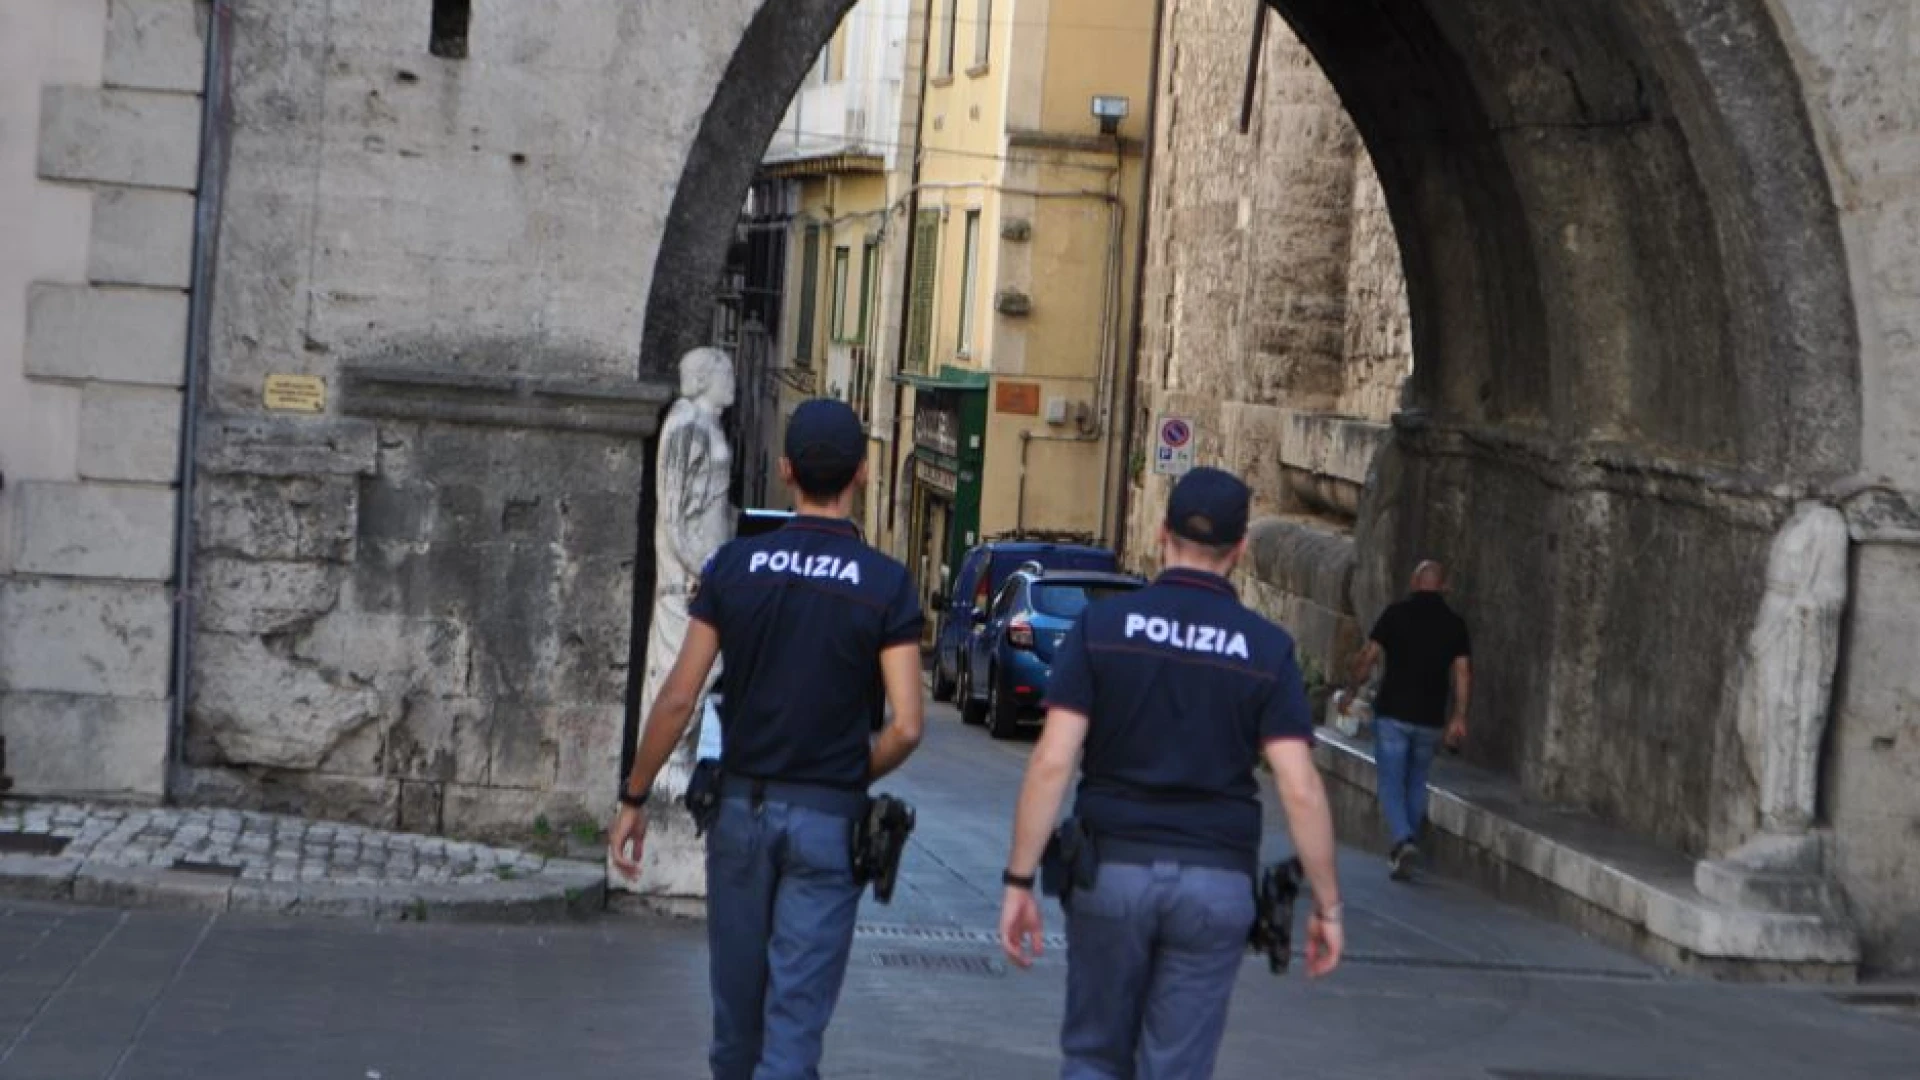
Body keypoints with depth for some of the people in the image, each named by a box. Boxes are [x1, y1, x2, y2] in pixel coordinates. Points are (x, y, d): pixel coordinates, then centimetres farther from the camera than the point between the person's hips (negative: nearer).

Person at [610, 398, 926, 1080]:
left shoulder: (735, 565, -3)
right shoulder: (886, 584, -8)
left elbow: (679, 697, -5)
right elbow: (906, 727, -13)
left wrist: (634, 799, 4)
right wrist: (854, 777, 6)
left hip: (742, 803, 2)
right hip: (827, 819, -2)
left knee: (738, 997, 16)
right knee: (797, 1012, -1)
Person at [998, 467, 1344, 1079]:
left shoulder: (1102, 625, -3)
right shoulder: (1268, 649, -1)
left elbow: (1052, 761, -10)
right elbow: (1300, 789, -8)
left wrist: (1019, 880, -5)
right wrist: (1327, 903, 0)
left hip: (1113, 868, 0)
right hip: (1215, 883, 0)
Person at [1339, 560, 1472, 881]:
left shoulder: (1396, 613, -5)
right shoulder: (1454, 622, 2)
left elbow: (1367, 656, -7)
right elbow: (1462, 671, -3)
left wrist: (1350, 691, 7)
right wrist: (1458, 717, -1)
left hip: (1392, 713, -3)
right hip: (1431, 719, 3)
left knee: (1391, 782, 1)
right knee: (1416, 782, 19)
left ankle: (1402, 840, -19)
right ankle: (1409, 842, 23)